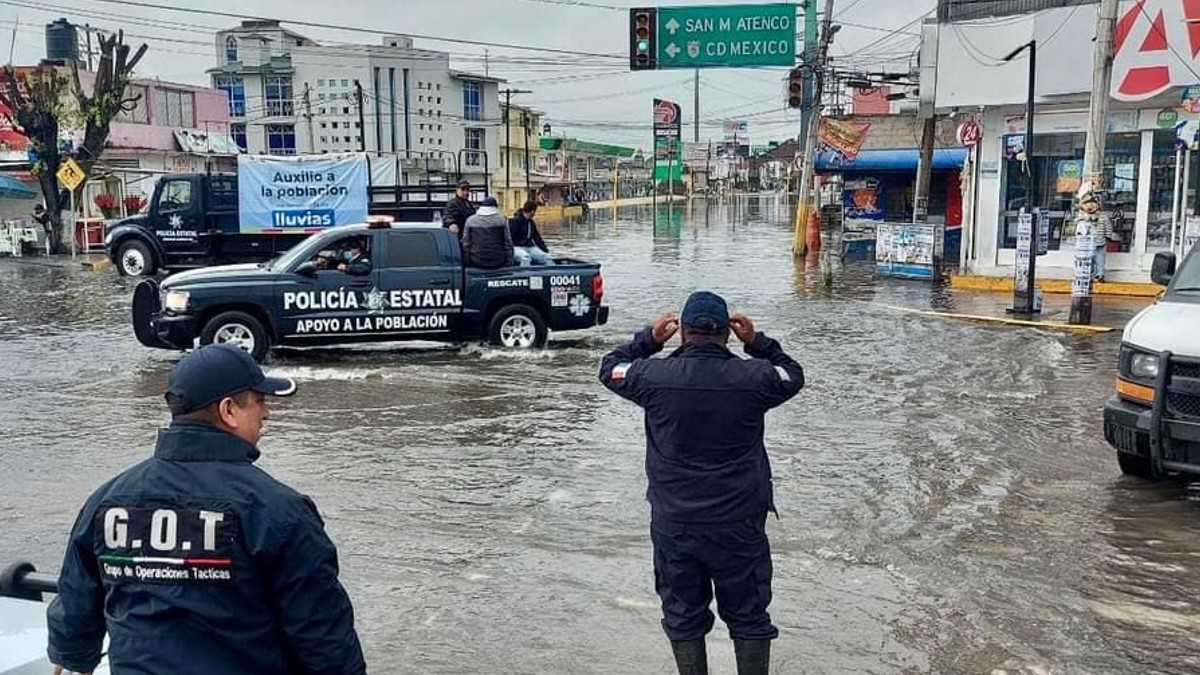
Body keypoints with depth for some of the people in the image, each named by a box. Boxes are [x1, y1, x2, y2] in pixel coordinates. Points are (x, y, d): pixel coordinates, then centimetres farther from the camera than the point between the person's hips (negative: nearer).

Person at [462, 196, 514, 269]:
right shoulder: (501, 220, -2)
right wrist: (509, 263, 5)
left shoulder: (470, 220, 2)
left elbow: (466, 244, 2)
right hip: (498, 263, -1)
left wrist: (468, 263, 10)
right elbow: (508, 243, -1)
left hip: (477, 263, 1)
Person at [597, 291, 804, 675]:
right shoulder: (753, 377, -12)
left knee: (683, 616, 16)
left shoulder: (656, 376, -11)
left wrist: (649, 339, 12)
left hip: (674, 524, 1)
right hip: (739, 523, 0)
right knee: (748, 615, 15)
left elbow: (609, 369, 9)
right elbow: (793, 377, 11)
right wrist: (757, 343, 9)